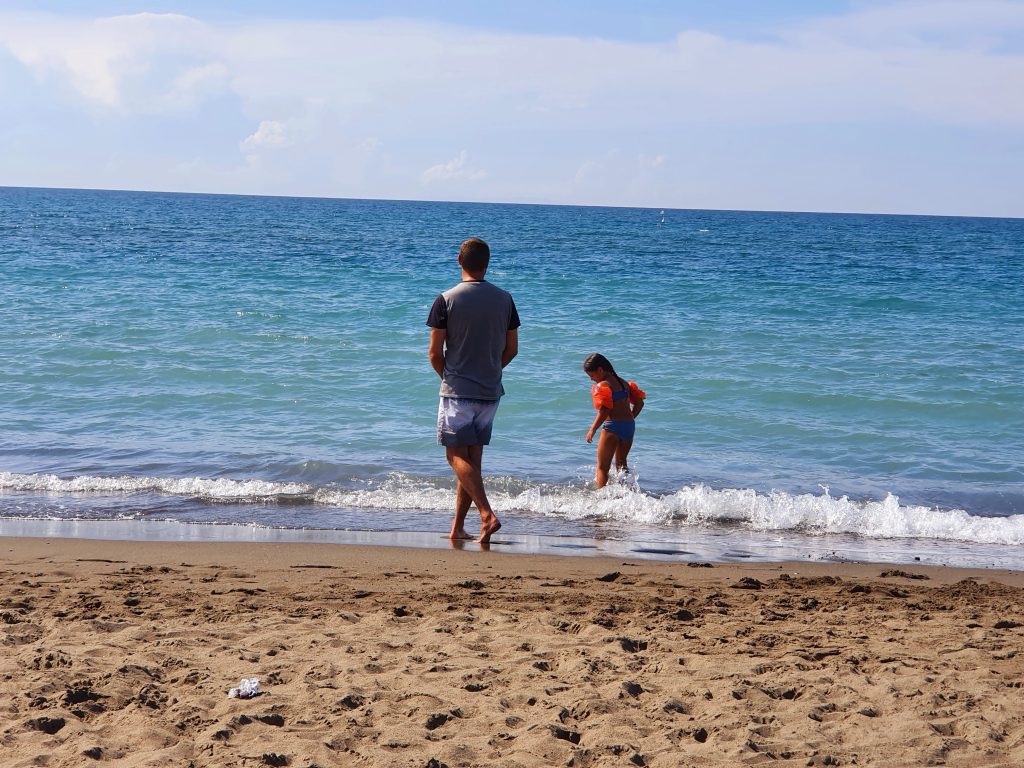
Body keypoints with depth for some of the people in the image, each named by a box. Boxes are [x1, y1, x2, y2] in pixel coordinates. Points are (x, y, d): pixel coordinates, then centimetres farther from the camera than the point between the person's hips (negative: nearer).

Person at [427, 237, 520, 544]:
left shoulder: (447, 300, -9)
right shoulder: (504, 299, 3)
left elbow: (435, 353, -7)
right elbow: (512, 349, 8)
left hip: (457, 391, -4)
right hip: (491, 392, 4)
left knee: (457, 455, -2)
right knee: (473, 458, 10)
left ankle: (487, 514, -20)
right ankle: (457, 527, 13)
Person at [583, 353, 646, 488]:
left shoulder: (603, 385, -10)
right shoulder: (623, 383, 14)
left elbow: (604, 411, -18)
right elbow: (639, 403, 18)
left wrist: (592, 429, -10)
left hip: (612, 426, -8)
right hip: (630, 426, 8)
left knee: (602, 467, -1)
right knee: (621, 462, 23)